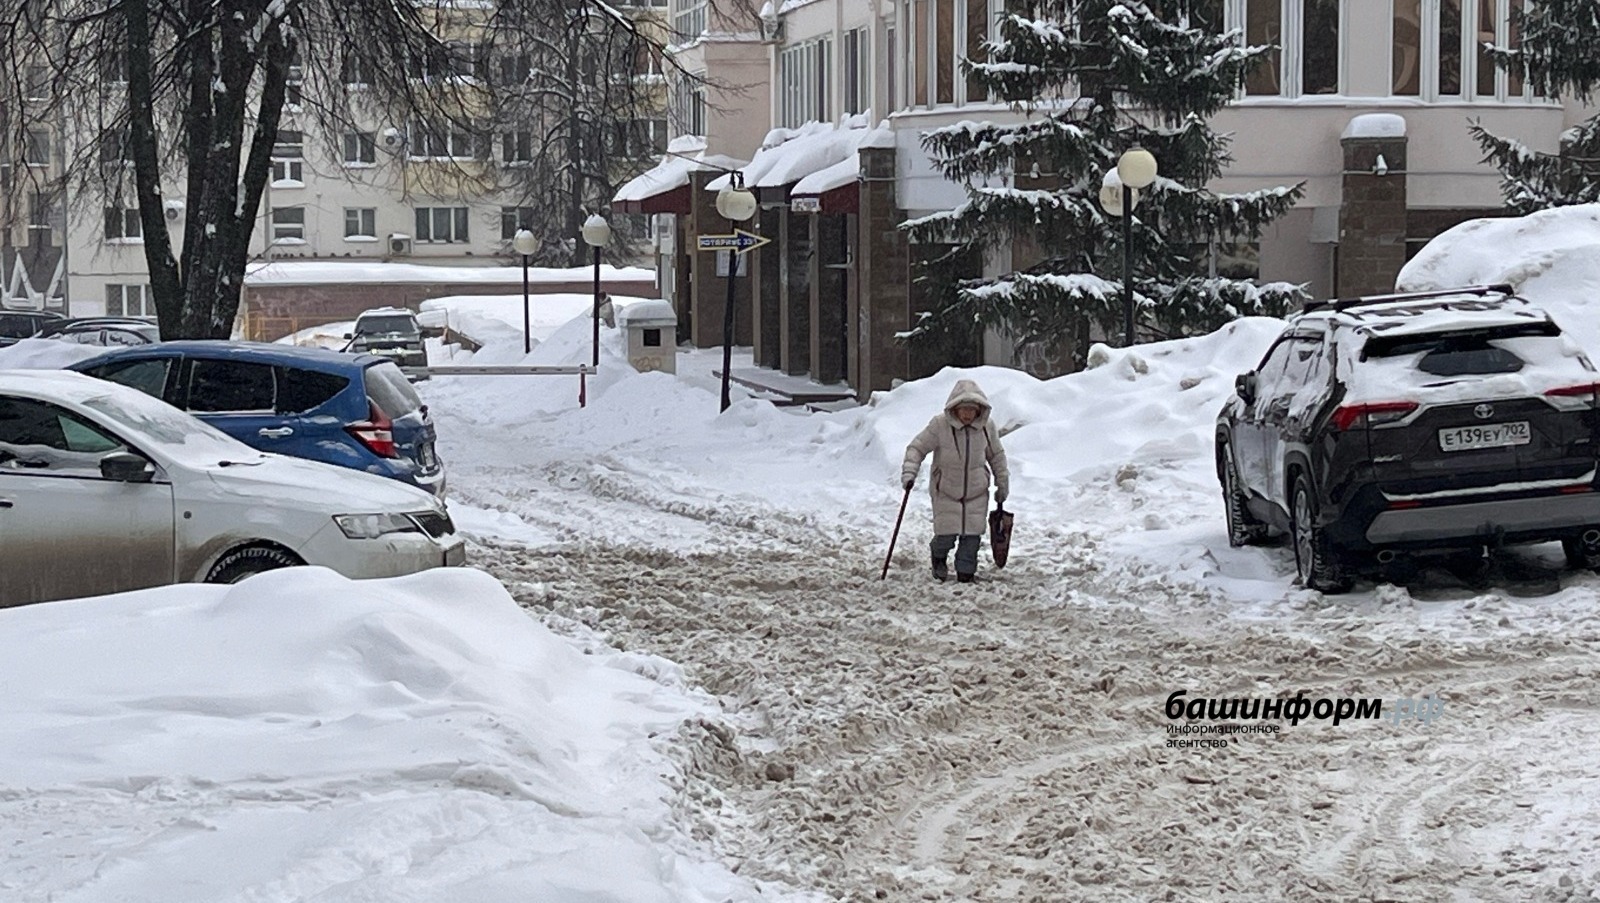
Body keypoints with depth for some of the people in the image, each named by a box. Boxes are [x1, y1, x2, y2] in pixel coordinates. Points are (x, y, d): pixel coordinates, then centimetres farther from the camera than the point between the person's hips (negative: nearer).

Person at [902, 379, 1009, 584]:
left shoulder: (987, 427, -5)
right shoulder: (939, 425, -15)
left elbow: (996, 455, 10)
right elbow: (917, 448, -8)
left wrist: (1002, 484, 15)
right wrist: (909, 472, -21)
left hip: (976, 491, 3)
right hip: (946, 490, -3)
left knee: (972, 534, -2)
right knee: (946, 533, -6)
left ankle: (966, 572, 14)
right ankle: (939, 559, 26)